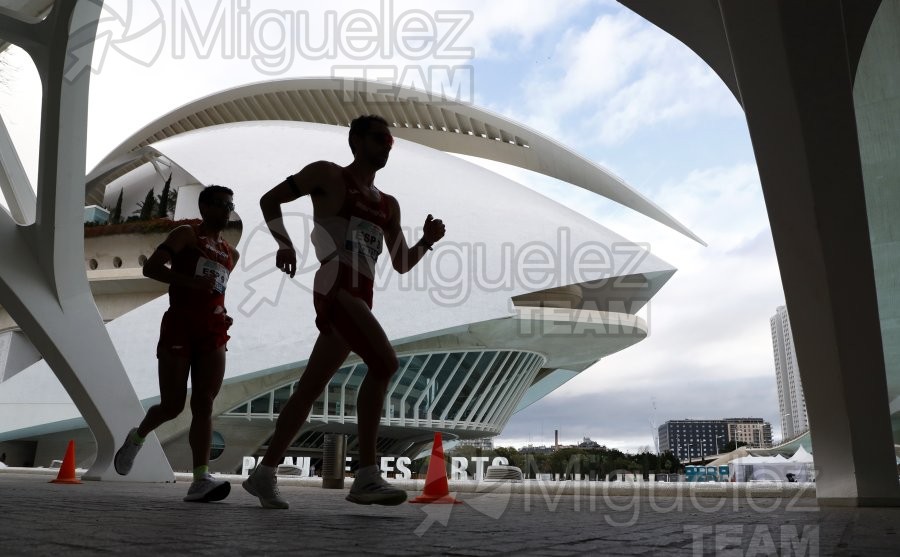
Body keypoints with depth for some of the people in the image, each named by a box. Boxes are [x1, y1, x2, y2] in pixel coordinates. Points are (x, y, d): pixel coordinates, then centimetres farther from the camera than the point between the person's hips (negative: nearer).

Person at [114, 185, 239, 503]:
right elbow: (150, 267, -8)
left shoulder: (231, 255, 21)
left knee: (204, 405, -7)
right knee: (172, 406, 1)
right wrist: (189, 281, -22)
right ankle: (136, 438, 33)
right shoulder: (187, 234, 3)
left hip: (213, 333, 5)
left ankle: (200, 480, -14)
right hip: (179, 327, -5)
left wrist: (223, 315, 9)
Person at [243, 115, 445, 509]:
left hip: (360, 297, 7)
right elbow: (269, 200, 7)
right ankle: (366, 477, -21)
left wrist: (427, 242, 3)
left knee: (310, 388, 10)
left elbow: (401, 264, 22)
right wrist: (286, 245, -8)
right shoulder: (328, 175, 6)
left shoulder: (388, 205, 22)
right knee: (384, 362, -24)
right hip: (335, 288, -7)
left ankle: (264, 473, 22)